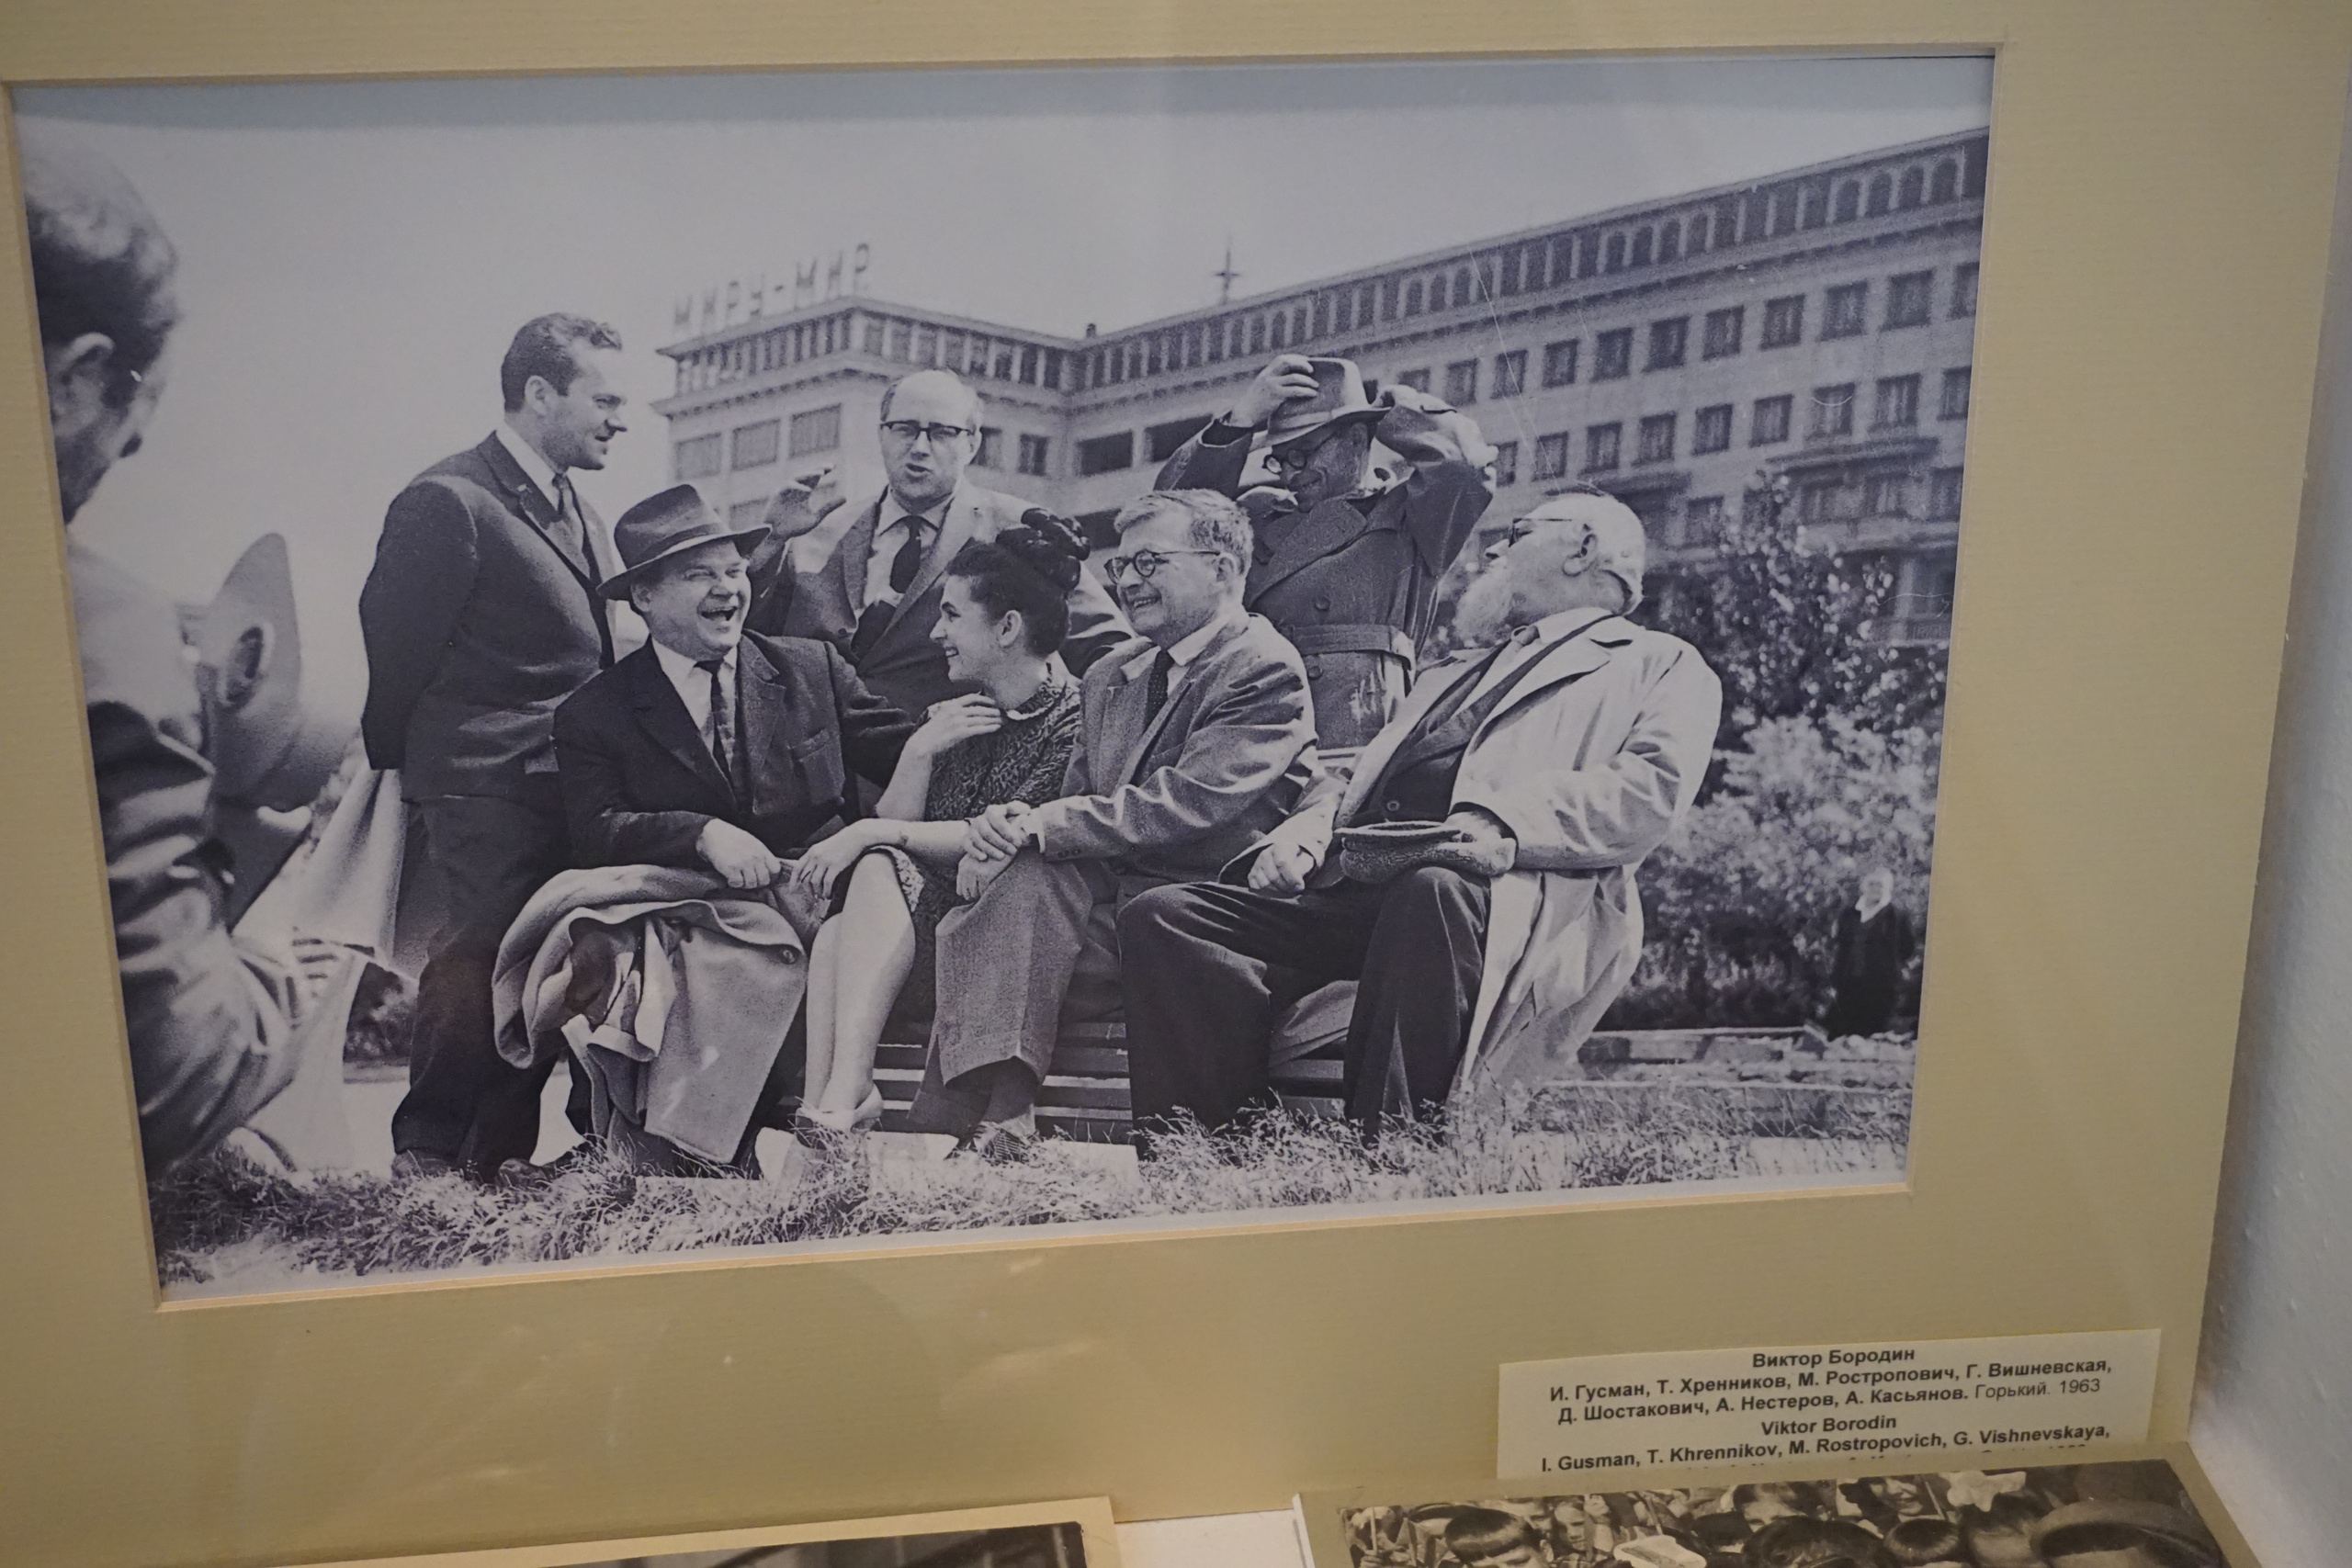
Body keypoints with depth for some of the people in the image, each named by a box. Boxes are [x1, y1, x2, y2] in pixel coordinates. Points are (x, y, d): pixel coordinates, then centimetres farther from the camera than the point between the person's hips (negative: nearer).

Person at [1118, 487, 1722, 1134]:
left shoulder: (1661, 664, 17)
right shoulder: (1452, 677, 39)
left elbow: (1651, 793, -3)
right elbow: (1353, 776, 28)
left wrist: (1506, 825, -20)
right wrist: (1303, 830, 3)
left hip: (1510, 902, -6)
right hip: (1353, 886, 7)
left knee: (1432, 892, -41)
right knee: (1162, 916, -15)